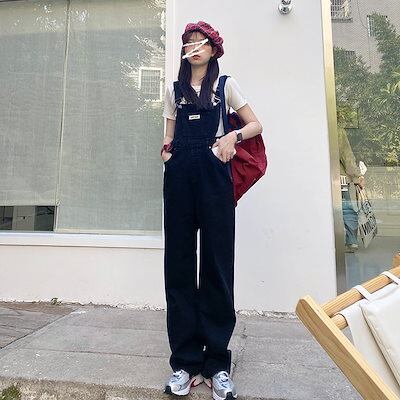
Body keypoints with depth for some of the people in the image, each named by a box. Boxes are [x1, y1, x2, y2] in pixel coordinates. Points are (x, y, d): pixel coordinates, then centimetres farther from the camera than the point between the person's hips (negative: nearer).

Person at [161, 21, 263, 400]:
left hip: (212, 170, -2)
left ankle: (217, 362, 7)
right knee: (179, 260, -3)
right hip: (179, 173, 3)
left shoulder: (226, 84, 17)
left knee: (216, 259, -5)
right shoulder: (174, 89, 24)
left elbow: (255, 125, 13)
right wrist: (166, 149, 1)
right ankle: (185, 360, 8)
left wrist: (232, 136, -7)